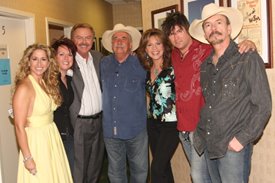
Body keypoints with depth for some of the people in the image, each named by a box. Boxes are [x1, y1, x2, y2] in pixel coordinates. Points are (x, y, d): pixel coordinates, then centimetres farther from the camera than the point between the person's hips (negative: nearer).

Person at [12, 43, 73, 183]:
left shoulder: (47, 83, 6)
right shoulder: (24, 88, -18)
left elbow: (48, 112, 9)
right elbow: (19, 126, -18)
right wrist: (27, 158, -17)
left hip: (52, 139, 8)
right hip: (35, 141, -8)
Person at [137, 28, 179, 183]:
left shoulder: (173, 68, -13)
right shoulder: (147, 70, 5)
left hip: (171, 124, -6)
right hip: (153, 123, 6)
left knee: (157, 168, -6)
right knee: (163, 166, 16)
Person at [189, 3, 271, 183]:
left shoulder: (248, 59, -7)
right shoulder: (205, 65, 11)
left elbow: (263, 106, -10)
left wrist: (242, 139, -14)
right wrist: (201, 135, 8)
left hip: (233, 147, -5)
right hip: (208, 146, 6)